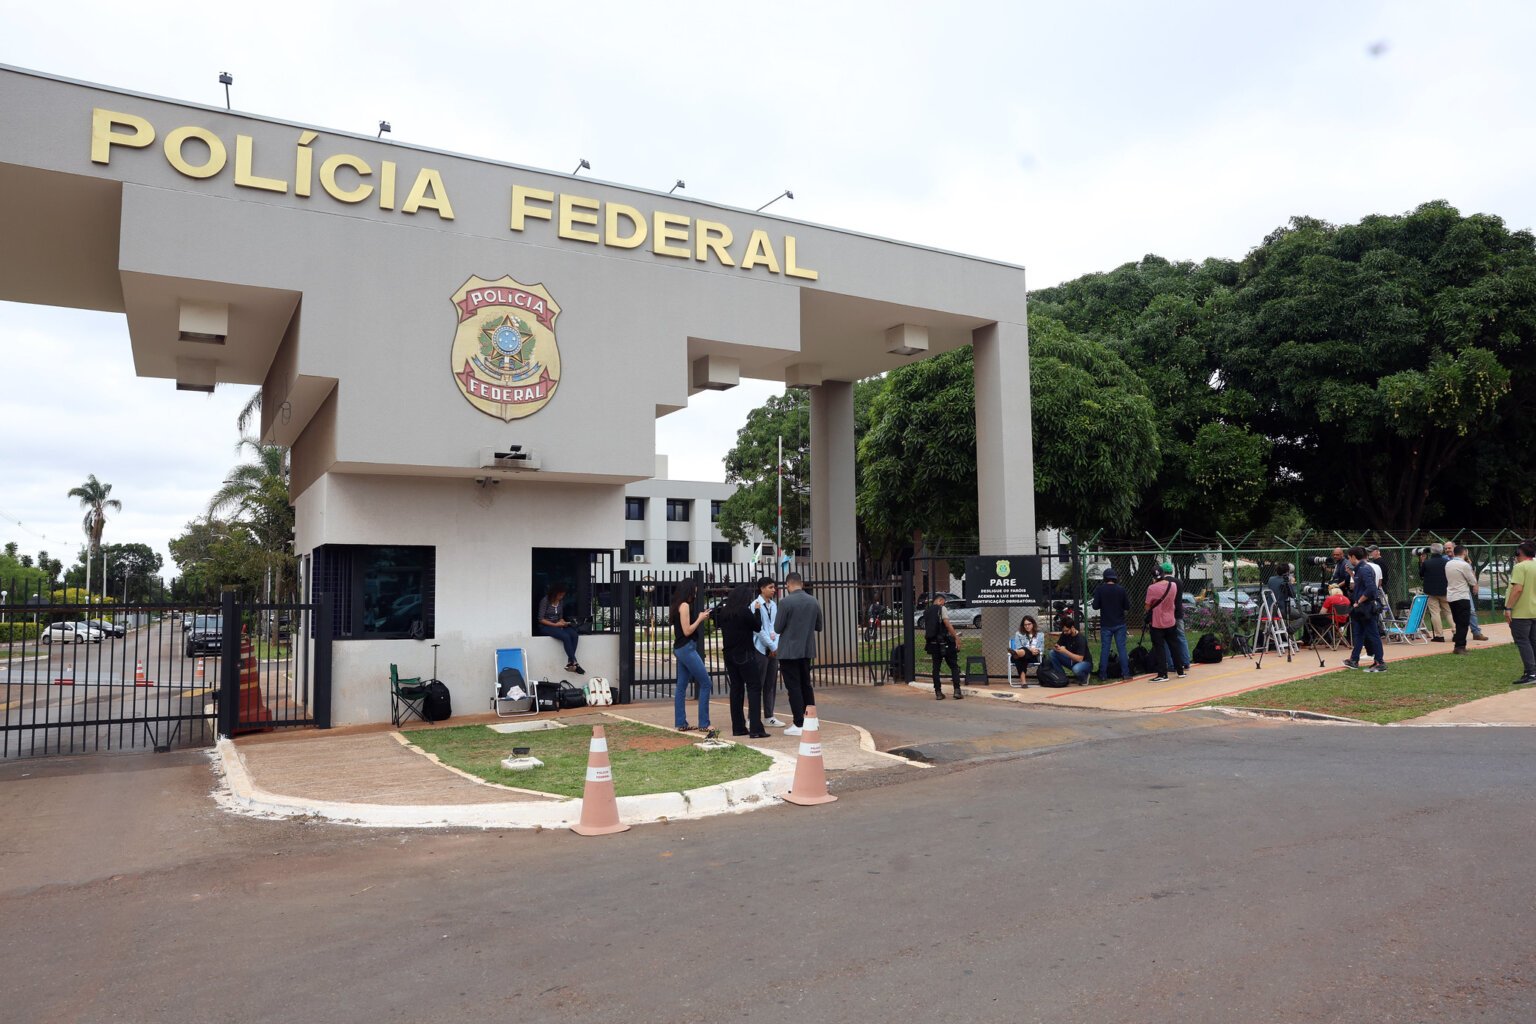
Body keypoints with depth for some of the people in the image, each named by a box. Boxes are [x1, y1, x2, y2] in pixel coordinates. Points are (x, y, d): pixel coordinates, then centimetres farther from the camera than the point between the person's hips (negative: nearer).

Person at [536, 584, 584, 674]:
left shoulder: (561, 601, 7)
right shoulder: (545, 601, -11)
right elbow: (541, 619, -12)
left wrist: (562, 622, -7)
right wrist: (555, 624, -19)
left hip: (557, 626, 6)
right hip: (545, 627, -6)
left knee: (574, 634, -25)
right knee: (566, 636, -33)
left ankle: (570, 663, -26)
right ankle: (574, 663, -29)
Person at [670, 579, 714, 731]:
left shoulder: (678, 606, 13)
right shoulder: (685, 606, -14)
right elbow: (687, 631, -18)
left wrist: (700, 617, 11)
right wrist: (700, 619, -7)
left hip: (680, 648, 10)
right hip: (687, 648, -10)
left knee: (681, 686, 9)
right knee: (706, 684, -5)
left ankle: (681, 723, 12)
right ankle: (704, 723, -4)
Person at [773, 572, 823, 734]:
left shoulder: (786, 602, -15)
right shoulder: (813, 602, 2)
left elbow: (777, 628, -11)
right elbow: (818, 627, 11)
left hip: (789, 651, -6)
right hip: (807, 650, 6)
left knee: (793, 687, -1)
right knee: (806, 685, 16)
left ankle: (799, 724, -1)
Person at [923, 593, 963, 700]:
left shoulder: (926, 611, 13)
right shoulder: (941, 608, -4)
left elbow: (925, 629, 13)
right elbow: (947, 623, -16)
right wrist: (956, 637, -18)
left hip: (932, 643, 5)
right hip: (944, 642, -5)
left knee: (936, 668, 10)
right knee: (954, 666, 3)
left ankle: (938, 693, 9)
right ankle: (957, 691, -4)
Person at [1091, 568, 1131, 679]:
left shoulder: (1099, 589, -8)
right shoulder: (1121, 589, -5)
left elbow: (1095, 606, -9)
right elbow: (1127, 607, -1)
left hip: (1105, 624, -1)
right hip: (1120, 624, 1)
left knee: (1104, 649, 4)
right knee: (1122, 648, 5)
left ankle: (1103, 675, 5)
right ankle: (1125, 673, 4)